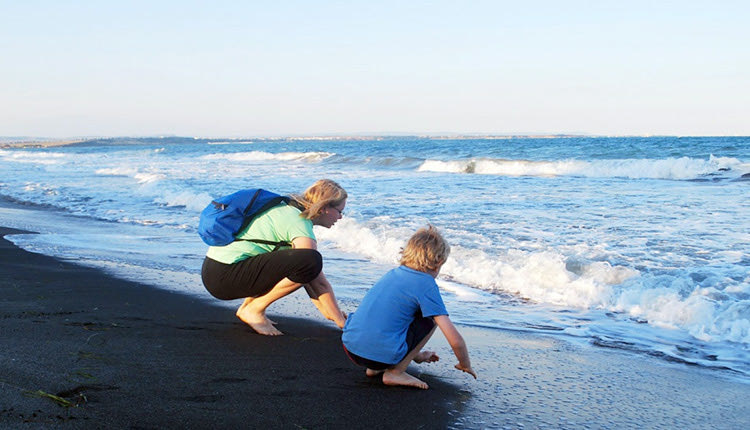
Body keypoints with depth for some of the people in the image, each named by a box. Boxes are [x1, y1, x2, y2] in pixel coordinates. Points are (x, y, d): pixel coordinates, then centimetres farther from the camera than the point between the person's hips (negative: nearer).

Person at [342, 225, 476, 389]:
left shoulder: (393, 274, 17)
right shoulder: (426, 285, -5)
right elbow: (455, 340, -7)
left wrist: (416, 354, 44)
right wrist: (465, 365, 14)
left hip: (350, 347, 7)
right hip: (381, 355, -7)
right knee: (431, 319, 10)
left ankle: (375, 368, 19)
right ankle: (395, 372, 5)